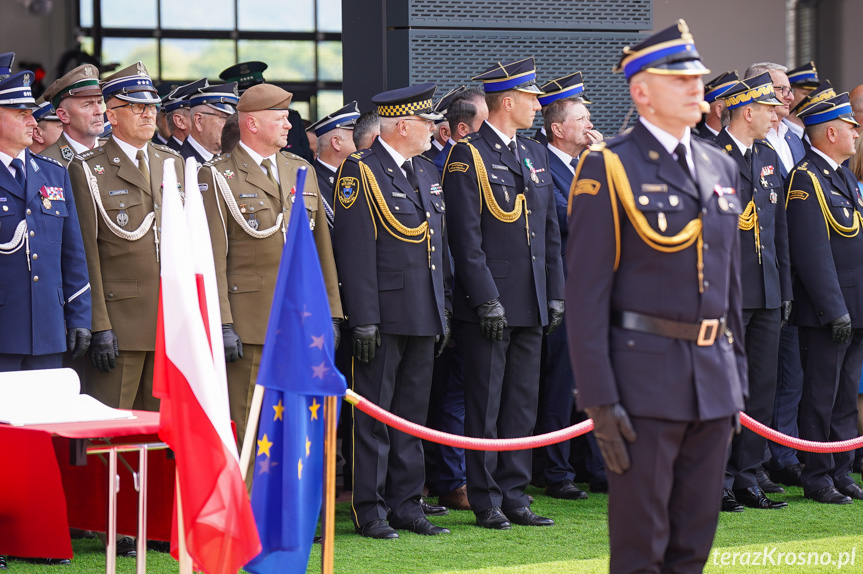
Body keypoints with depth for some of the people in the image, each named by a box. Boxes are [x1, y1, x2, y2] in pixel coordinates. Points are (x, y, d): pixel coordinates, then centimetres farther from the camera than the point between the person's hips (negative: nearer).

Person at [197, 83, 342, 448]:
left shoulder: (301, 171, 16)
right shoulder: (218, 178, -2)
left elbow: (321, 247, 18)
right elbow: (213, 257, -7)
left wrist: (329, 313, 13)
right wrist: (222, 324, -14)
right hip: (249, 327, -5)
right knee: (244, 431, -4)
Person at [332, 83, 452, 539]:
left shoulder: (427, 173, 16)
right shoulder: (360, 171, -8)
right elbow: (354, 247, -14)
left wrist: (444, 312, 17)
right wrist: (363, 319, -18)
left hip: (424, 317, 7)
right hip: (384, 315, -7)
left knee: (412, 413, 10)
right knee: (374, 415, -2)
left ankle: (406, 503, 16)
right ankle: (369, 510, 2)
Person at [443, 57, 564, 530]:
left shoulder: (535, 154, 15)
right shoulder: (467, 156, -7)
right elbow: (466, 237, -12)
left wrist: (555, 294, 11)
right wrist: (487, 300, -17)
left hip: (532, 305, 7)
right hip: (489, 304, -7)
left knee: (522, 405, 9)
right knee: (485, 407, -1)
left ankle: (514, 496, 15)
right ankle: (486, 501, 5)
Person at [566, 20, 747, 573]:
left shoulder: (721, 167, 13)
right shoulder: (608, 168, -7)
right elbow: (586, 292, -10)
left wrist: (737, 376, 16)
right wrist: (599, 399, -15)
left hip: (714, 379, 6)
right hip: (644, 377, -6)